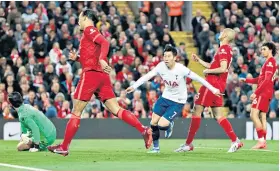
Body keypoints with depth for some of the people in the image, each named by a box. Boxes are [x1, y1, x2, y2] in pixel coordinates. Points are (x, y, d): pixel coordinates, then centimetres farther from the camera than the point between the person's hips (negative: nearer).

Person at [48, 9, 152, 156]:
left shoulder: (89, 29, -1)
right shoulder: (90, 33, 26)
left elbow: (105, 43, -18)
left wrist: (102, 59, -32)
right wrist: (76, 58, 18)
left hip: (91, 73, -8)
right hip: (102, 76, 8)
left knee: (76, 112, -1)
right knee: (116, 110, -3)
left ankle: (64, 147, 4)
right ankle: (143, 130, -19)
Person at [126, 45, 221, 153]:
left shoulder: (181, 69, -24)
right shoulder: (161, 66, -12)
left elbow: (198, 78, -17)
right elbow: (147, 76, -6)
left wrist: (213, 89, -13)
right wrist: (134, 86, -13)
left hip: (178, 102, -5)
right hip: (165, 98, 5)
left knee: (162, 125, -16)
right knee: (153, 122, 1)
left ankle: (169, 125, 22)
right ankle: (156, 147, 23)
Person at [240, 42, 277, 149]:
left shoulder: (270, 62, -10)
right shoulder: (271, 62, 21)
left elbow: (266, 80, -18)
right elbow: (260, 79, 25)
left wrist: (256, 92, -20)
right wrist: (246, 80, 20)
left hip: (264, 92, -10)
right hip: (265, 93, 10)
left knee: (254, 115, -15)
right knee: (262, 117, 8)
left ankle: (261, 140, -20)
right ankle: (263, 143, 7)